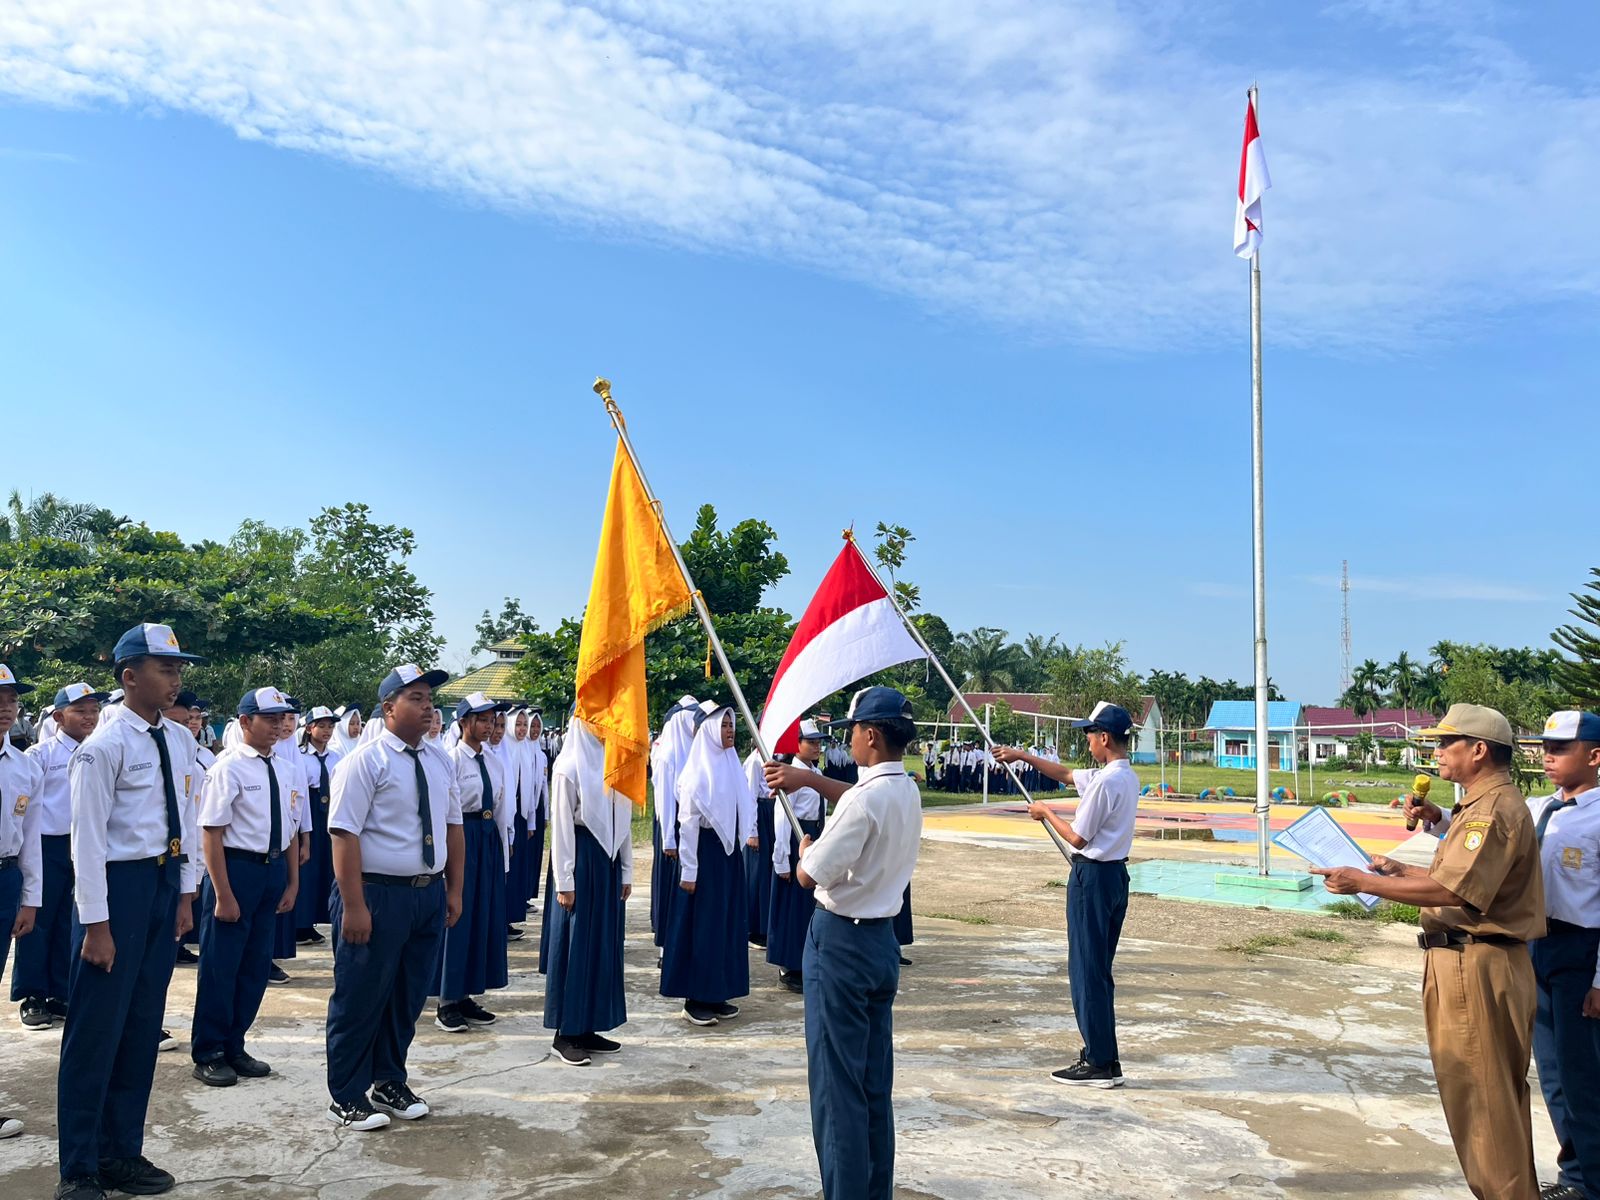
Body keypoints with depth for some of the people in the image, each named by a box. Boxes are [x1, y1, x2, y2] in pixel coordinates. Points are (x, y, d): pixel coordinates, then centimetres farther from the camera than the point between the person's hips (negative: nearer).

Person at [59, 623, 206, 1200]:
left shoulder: (180, 740, 7)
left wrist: (186, 894, 12)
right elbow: (87, 839, -14)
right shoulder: (104, 746, -14)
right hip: (118, 884, -7)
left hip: (167, 882, 7)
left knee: (143, 1025, 14)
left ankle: (122, 1153, 27)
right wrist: (96, 924, -15)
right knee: (97, 1028, 1)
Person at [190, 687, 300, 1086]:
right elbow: (211, 833, -14)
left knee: (257, 964, 14)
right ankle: (208, 1054, 21)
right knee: (220, 965, 5)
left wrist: (292, 883, 12)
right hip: (235, 868, -6)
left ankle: (233, 1047, 30)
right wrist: (223, 894, -15)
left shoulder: (284, 769, 7)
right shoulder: (229, 767, -13)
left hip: (274, 870, 7)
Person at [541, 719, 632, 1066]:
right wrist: (564, 882, -12)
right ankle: (565, 1034, 11)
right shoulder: (569, 767, -9)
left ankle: (588, 1028, 21)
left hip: (608, 859, 7)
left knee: (604, 943, 10)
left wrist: (626, 872, 11)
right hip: (580, 858, -6)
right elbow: (561, 826, -10)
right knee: (575, 945, 0)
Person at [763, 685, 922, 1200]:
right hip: (882, 940, 9)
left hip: (840, 941, -9)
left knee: (836, 1080, 2)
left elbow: (808, 875, -18)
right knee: (876, 1080, 16)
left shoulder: (863, 800, -23)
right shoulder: (907, 791, 4)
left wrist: (806, 847, 2)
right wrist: (808, 778, 20)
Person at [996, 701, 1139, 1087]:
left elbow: (1077, 838, -17)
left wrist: (1046, 812, -2)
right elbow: (1066, 774, 22)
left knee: (1087, 971, -3)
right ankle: (1101, 1052, 23)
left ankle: (1102, 1064, 2)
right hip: (1115, 874, 10)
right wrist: (1023, 756, 23)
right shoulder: (1127, 777, 10)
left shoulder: (1105, 781, -20)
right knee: (1098, 970, 16)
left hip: (1092, 876, -10)